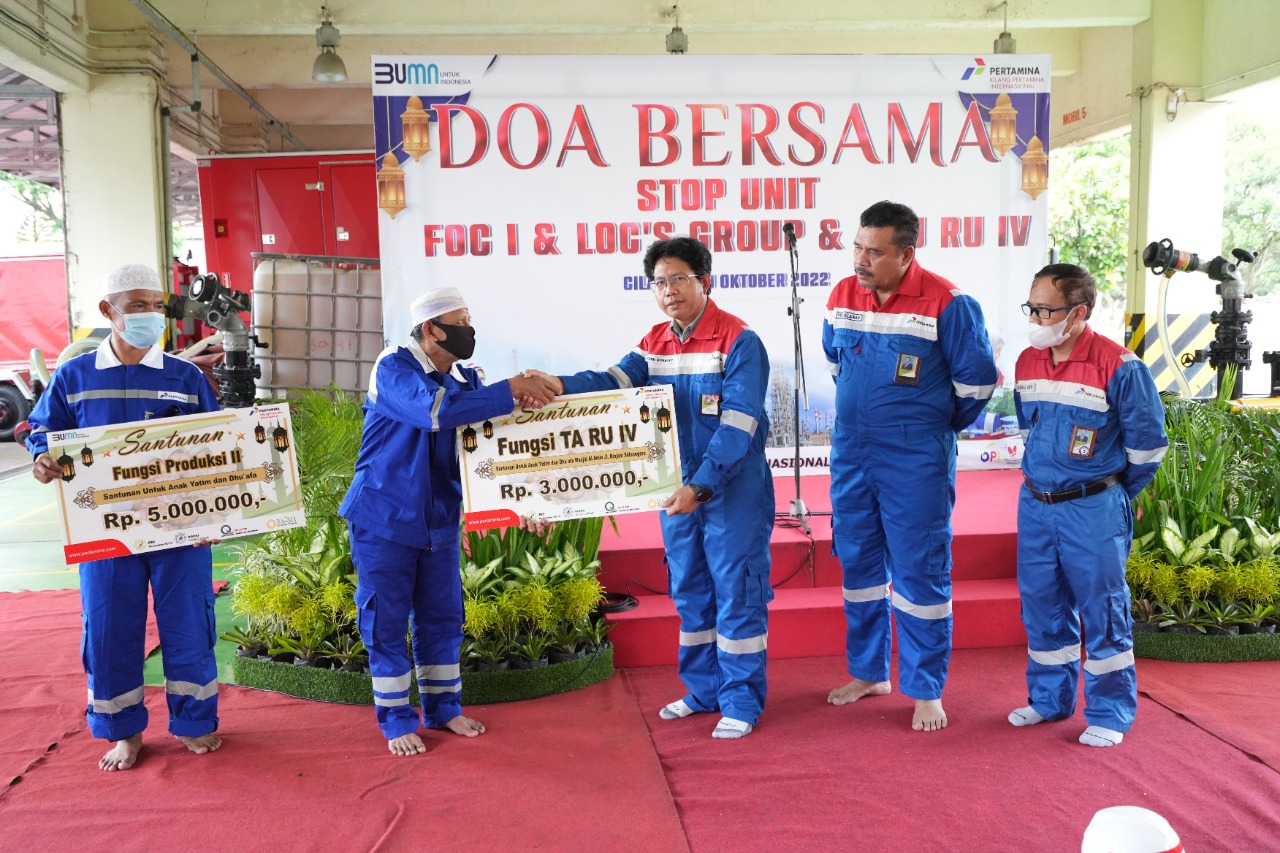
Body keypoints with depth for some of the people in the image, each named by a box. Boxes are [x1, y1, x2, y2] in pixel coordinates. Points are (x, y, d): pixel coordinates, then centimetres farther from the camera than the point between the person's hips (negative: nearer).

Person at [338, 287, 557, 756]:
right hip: (386, 517, -5)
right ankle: (396, 721, 17)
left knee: (442, 616, 12)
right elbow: (435, 410, -34)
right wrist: (510, 390, -32)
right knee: (386, 620, 3)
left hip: (438, 519, 6)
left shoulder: (462, 378, 3)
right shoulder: (393, 368, -16)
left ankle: (443, 708, 28)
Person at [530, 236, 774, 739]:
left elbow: (737, 425, -21)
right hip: (678, 488, 7)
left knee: (736, 592, 0)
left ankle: (742, 702, 12)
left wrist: (701, 486, -27)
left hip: (733, 488, -7)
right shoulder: (655, 343, 7)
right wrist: (561, 387, -27)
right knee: (690, 591, 15)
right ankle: (703, 690, 30)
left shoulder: (739, 341, -14)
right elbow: (615, 381, -9)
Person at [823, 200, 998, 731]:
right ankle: (868, 672, 30)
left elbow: (977, 379, -5)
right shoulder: (842, 296, 2)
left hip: (915, 463, -5)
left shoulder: (945, 303, -14)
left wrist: (938, 426, 7)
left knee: (919, 571, 1)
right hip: (850, 454, 5)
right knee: (858, 563, 14)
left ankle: (926, 690, 14)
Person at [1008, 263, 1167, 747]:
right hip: (1035, 505, 6)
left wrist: (1117, 494, 4)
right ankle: (1049, 699, 30)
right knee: (1041, 605, 14)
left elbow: (1147, 439, -6)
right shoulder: (1027, 362, 4)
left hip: (1094, 511, -6)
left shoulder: (1118, 367, -14)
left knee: (1101, 609, 3)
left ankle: (1109, 715, 16)